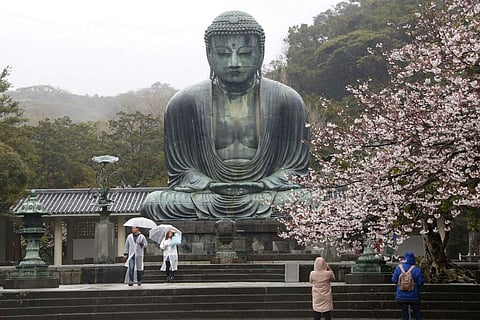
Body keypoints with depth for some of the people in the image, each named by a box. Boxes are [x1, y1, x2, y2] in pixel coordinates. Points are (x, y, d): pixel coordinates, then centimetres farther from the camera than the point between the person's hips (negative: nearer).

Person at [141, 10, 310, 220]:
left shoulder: (287, 101, 2)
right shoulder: (183, 103, 2)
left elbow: (294, 169, 3)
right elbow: (181, 171, 4)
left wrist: (261, 187, -17)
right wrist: (212, 187, -17)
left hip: (266, 198, 0)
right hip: (207, 198, 0)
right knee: (152, 204, -28)